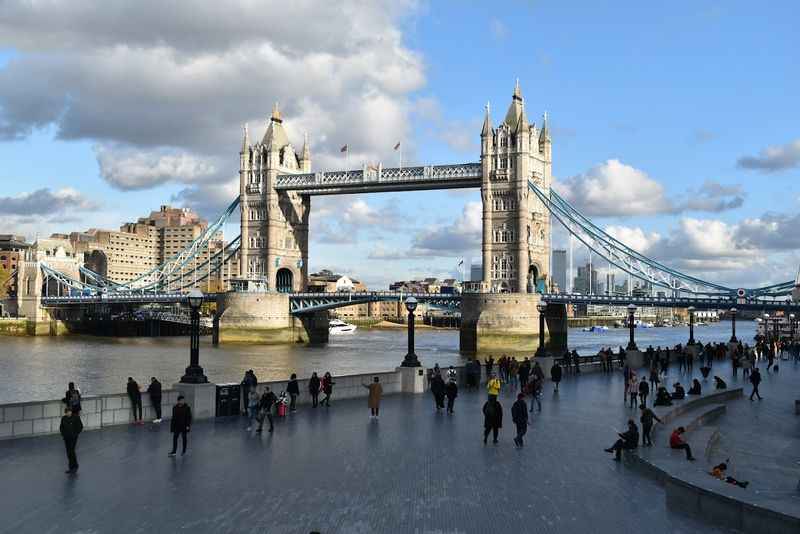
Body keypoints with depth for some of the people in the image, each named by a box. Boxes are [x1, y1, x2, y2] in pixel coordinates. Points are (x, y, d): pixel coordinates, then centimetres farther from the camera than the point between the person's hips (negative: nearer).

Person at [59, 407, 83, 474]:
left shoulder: (76, 417, -9)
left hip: (73, 437, -5)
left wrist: (76, 434, -10)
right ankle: (71, 468, 17)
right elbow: (61, 427, 16)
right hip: (66, 438, 5)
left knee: (71, 451, -10)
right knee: (68, 452, 7)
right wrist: (63, 434, 2)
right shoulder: (63, 418, 3)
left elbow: (80, 426, -4)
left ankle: (74, 467, 1)